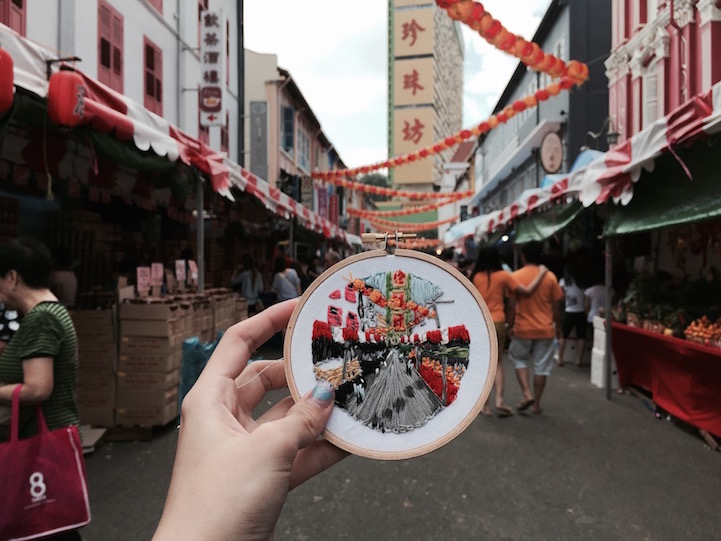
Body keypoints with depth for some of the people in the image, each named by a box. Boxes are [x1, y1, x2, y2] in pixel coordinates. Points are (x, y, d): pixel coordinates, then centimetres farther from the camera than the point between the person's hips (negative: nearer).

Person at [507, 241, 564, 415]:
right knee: (541, 366, 10)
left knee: (519, 360, 17)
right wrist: (558, 326, 13)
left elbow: (513, 305, -8)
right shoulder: (550, 277, -2)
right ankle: (536, 403, 15)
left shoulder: (516, 276, -7)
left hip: (522, 328, -1)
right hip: (545, 329, 2)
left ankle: (527, 394, 2)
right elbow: (556, 305, 2)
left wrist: (510, 326, 1)